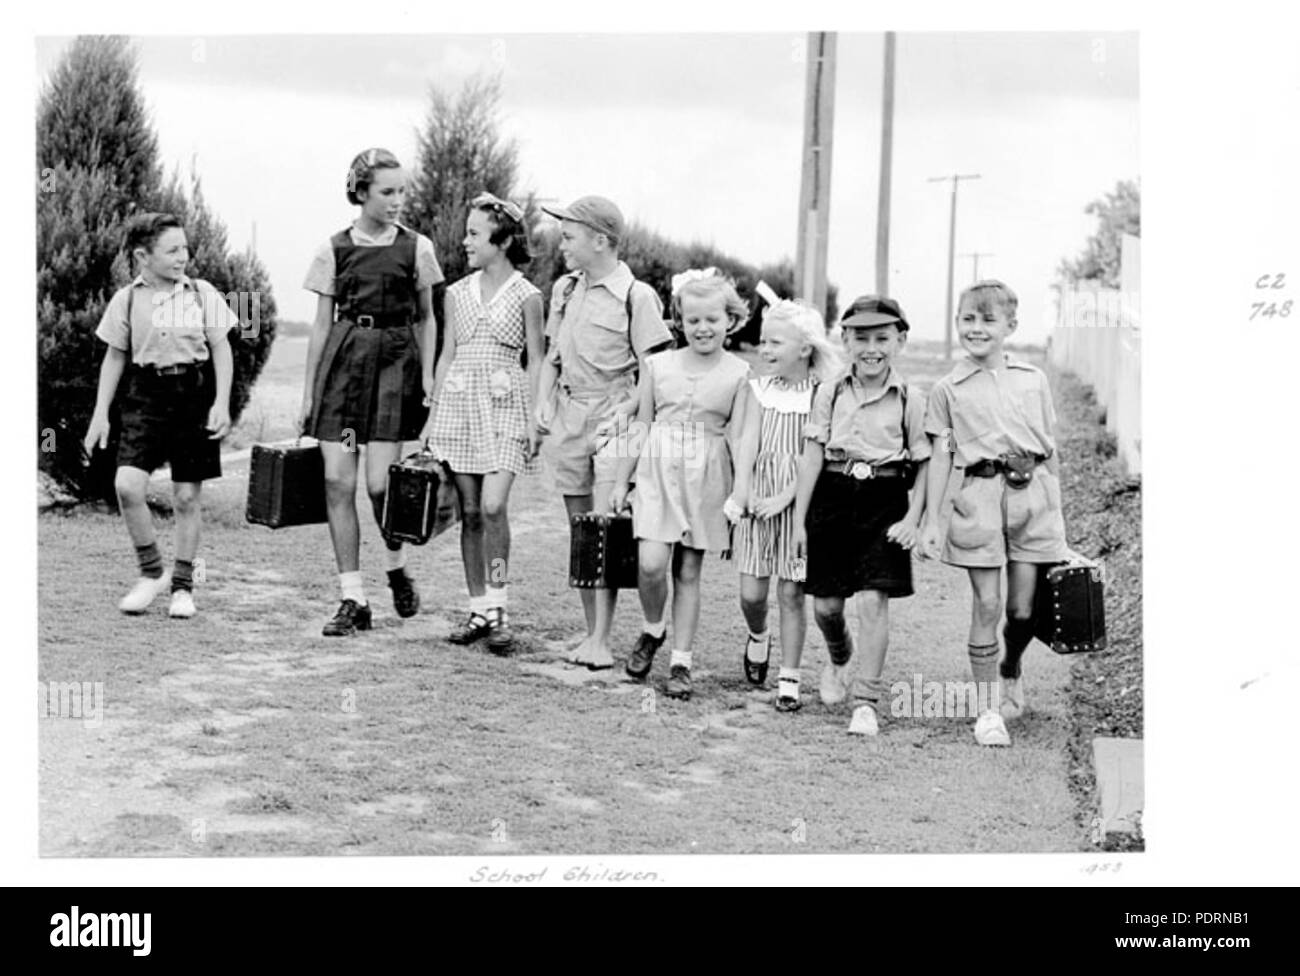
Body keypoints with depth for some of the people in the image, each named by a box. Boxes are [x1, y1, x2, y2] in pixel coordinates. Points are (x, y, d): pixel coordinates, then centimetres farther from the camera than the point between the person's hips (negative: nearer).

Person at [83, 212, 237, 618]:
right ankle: (151, 572, 5)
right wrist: (100, 413, 7)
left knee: (187, 496, 3)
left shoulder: (202, 294, 0)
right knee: (128, 484, -15)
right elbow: (115, 357, 10)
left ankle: (182, 584, 18)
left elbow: (222, 350, 3)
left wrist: (221, 403, -8)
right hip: (146, 394, 1)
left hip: (194, 393, -1)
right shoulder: (126, 299, 3)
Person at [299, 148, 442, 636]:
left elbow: (425, 319, 11)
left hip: (395, 359, -2)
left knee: (379, 482, -10)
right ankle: (353, 600, 6)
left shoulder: (416, 248, 4)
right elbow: (321, 325, 9)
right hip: (341, 358, 2)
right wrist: (308, 393, 8)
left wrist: (427, 377, 1)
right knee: (337, 482, -2)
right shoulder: (334, 249, 6)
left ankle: (397, 567, 21)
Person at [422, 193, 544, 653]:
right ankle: (478, 610, 11)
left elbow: (535, 361, 1)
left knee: (492, 507, -16)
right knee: (470, 512, 4)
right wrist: (431, 418, 11)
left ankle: (497, 606, -7)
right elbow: (446, 356, 13)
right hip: (459, 403, 4)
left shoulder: (525, 295, -1)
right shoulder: (458, 293, 10)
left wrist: (533, 418, -6)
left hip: (505, 407, -4)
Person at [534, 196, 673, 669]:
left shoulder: (636, 296, -7)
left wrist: (623, 413, -18)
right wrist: (543, 403, 7)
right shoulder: (565, 289, 12)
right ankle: (591, 633, 14)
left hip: (613, 415, -6)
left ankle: (601, 640, -10)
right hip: (569, 416, 6)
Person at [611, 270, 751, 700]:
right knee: (651, 564, -12)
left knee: (688, 572, 5)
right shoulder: (659, 365, 4)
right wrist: (621, 480, 11)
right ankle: (652, 631, 17)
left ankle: (681, 663, 14)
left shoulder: (738, 374, 0)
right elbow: (642, 425, 10)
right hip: (658, 473, 1)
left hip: (706, 480, -1)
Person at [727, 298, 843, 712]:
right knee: (752, 593, 2)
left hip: (798, 501, -2)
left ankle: (789, 679, 11)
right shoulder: (759, 388, 4)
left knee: (791, 594, 1)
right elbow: (747, 441, -5)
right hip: (759, 498, 3)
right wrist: (741, 492, -17)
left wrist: (784, 497, -17)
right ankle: (758, 636, 35)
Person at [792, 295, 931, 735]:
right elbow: (812, 456, 4)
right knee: (826, 604, 8)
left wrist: (913, 519, -9)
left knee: (873, 600, -10)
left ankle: (867, 702, -2)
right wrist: (800, 519, 2)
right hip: (833, 498, 2)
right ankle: (839, 661, 42)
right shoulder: (830, 393, 3)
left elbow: (924, 466, 1)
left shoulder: (912, 399, -2)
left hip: (884, 502, -2)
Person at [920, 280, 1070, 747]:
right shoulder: (949, 389, 5)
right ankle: (988, 710, 6)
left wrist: (1056, 512, 11)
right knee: (986, 606, -2)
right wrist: (931, 518, 2)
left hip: (1030, 494, 2)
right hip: (980, 497, -1)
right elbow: (941, 456, 6)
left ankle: (1010, 671, 35)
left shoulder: (1033, 380, 9)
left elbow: (1049, 450, 13)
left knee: (1023, 609, 3)